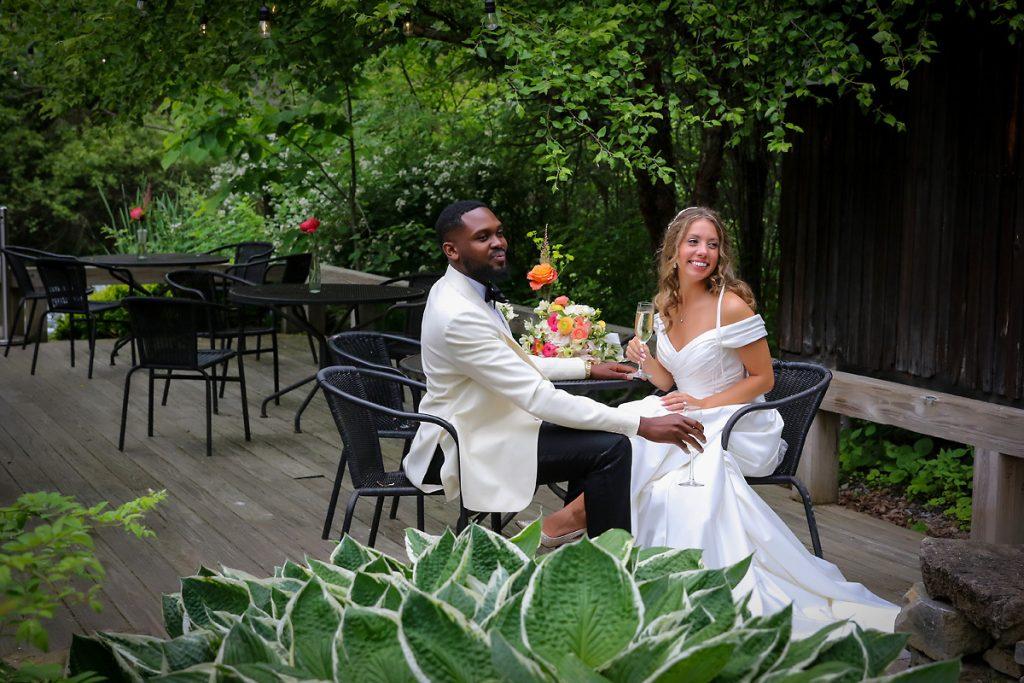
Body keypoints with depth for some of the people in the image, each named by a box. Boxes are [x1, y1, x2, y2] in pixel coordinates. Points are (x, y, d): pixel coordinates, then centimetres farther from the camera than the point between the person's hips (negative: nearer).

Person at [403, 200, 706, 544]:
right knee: (612, 446, -15)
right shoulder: (458, 315, -27)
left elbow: (516, 364, 20)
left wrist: (588, 367, 16)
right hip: (468, 452, -10)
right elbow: (538, 397, -28)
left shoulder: (464, 293, 4)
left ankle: (570, 523, 21)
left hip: (483, 429, 10)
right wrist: (643, 425, -27)